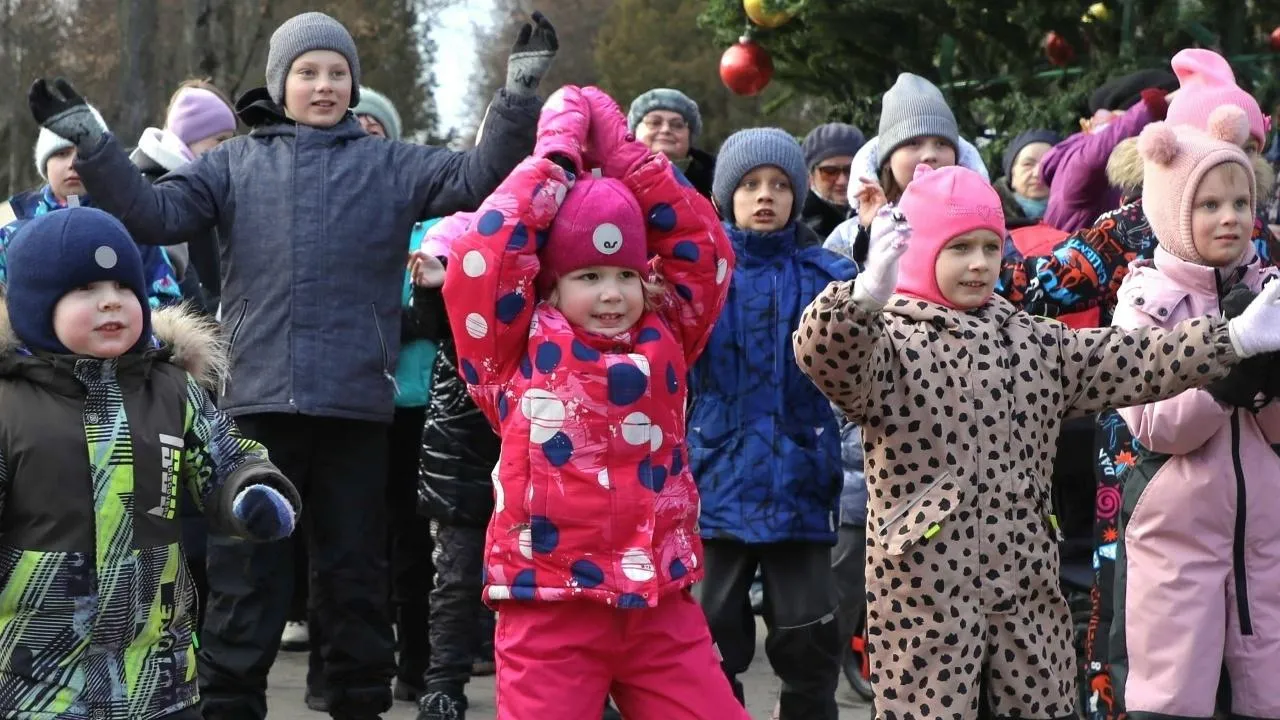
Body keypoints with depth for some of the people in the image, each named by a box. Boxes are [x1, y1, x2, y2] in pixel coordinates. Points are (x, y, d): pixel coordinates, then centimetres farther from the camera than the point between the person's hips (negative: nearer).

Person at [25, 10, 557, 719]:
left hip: (357, 404, 0)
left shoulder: (392, 165, 11)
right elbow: (154, 214, 2)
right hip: (259, 402, 0)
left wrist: (518, 94, -12)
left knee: (355, 573, 9)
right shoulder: (234, 163, 11)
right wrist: (91, 143, -10)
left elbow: (478, 177, 0)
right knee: (245, 578, 2)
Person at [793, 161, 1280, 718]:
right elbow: (827, 359, -28)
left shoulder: (1034, 341, 13)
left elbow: (1129, 362, 8)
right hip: (924, 590, -6)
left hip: (1028, 587, 6)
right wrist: (865, 297, -51)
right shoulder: (888, 339, -7)